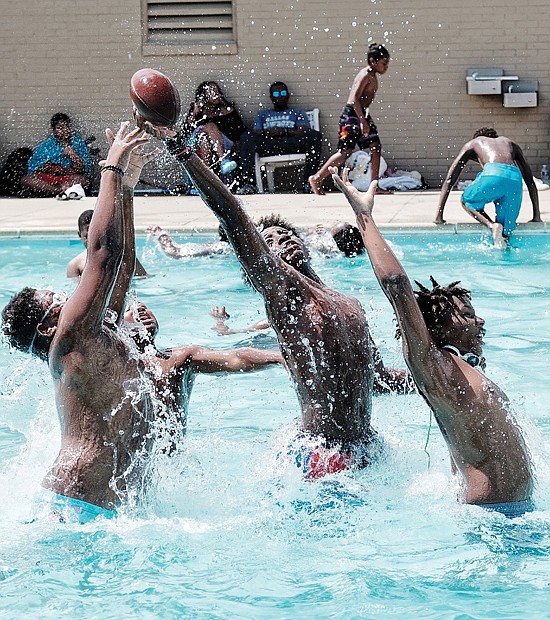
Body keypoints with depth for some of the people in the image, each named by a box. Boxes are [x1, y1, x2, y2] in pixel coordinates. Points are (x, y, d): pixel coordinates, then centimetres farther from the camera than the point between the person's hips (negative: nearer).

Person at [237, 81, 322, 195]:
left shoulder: (297, 112, 28)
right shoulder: (263, 114, 34)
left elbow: (305, 132, 8)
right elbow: (256, 133, 15)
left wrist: (284, 131, -7)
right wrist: (266, 132, -8)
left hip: (291, 144, -1)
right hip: (268, 146, 1)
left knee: (315, 135, -30)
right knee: (246, 138, -29)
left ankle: (308, 182, -35)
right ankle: (248, 183, -40)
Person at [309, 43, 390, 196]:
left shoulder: (373, 76, 14)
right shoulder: (366, 75, -15)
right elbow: (355, 98, -23)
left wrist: (366, 119, 22)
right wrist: (363, 121, -27)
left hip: (361, 114, 10)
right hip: (351, 114, -10)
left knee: (376, 147, 1)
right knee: (346, 151, -8)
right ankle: (317, 178, 3)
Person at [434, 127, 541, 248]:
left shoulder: (473, 144, 34)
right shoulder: (511, 144, 41)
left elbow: (449, 180, 27)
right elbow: (530, 181, 38)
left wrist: (439, 215, 27)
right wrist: (536, 216, 40)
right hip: (515, 180, 3)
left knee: (466, 201, 24)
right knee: (505, 232, 14)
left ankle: (492, 225, -1)